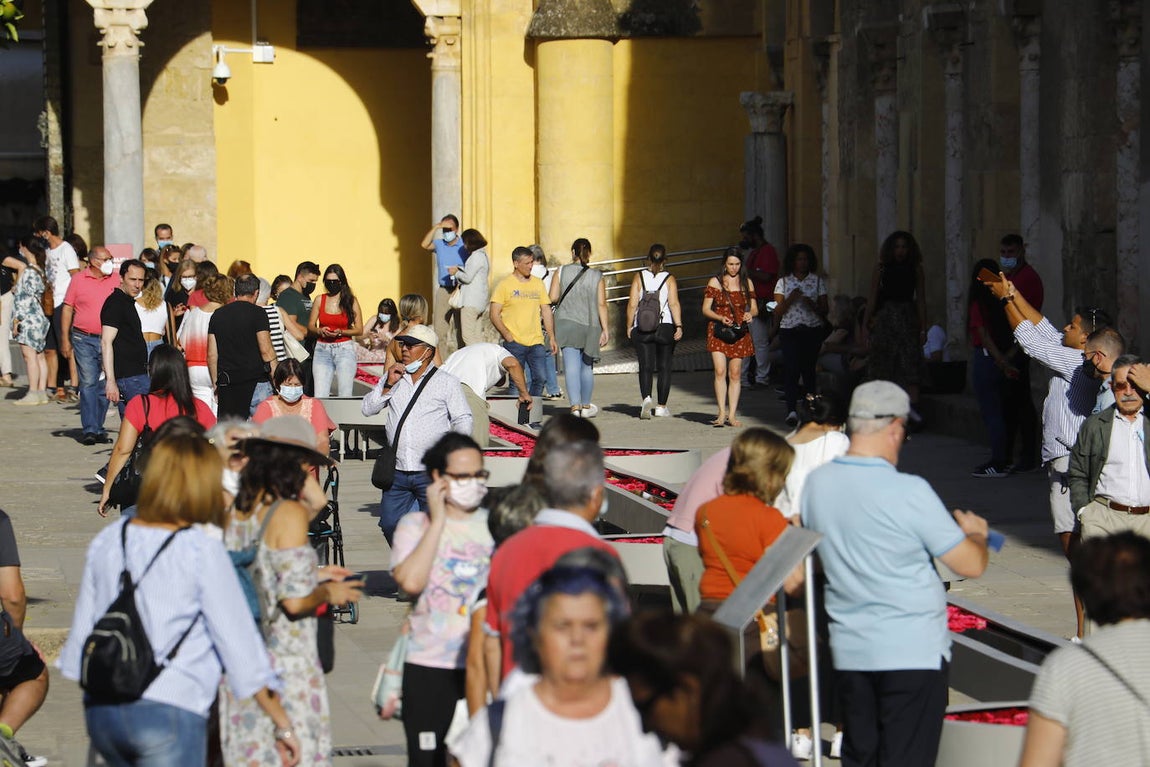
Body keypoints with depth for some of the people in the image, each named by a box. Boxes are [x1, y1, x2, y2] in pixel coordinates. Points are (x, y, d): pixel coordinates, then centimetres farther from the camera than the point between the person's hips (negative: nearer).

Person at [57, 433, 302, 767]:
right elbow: (238, 639, -6)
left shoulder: (107, 541, 6)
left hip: (100, 711, 6)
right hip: (170, 710, -6)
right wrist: (281, 724, 1)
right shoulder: (203, 550, -9)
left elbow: (82, 626, 12)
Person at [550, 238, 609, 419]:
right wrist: (605, 330, 0)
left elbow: (552, 298, -5)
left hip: (567, 323, -1)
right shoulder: (597, 276, -1)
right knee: (587, 367, 15)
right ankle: (586, 406, 27)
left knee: (571, 366, -6)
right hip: (590, 325, 1)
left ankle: (575, 405, -20)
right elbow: (602, 305, -3)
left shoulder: (562, 272, -2)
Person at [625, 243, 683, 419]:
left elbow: (632, 304, -2)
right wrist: (679, 326, -14)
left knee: (645, 367, 0)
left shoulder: (639, 277, 1)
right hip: (665, 327, 0)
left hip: (642, 329, 0)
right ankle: (661, 407, 10)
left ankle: (646, 397, -25)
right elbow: (674, 303, -12)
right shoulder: (669, 279, -1)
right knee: (664, 367, 9)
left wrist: (629, 326, 7)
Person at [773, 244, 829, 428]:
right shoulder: (783, 282, 8)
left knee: (808, 369, 4)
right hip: (789, 331, -1)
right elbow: (778, 312, 3)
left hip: (813, 331, 1)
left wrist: (812, 305, -13)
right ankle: (791, 411, -21)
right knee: (791, 369, -13)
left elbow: (824, 310, 7)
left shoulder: (818, 281, 8)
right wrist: (790, 299, -13)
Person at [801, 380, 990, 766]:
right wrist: (976, 533, 12)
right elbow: (971, 565, -11)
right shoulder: (909, 492, -18)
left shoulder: (815, 483, 0)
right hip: (913, 653, -6)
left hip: (849, 650, 6)